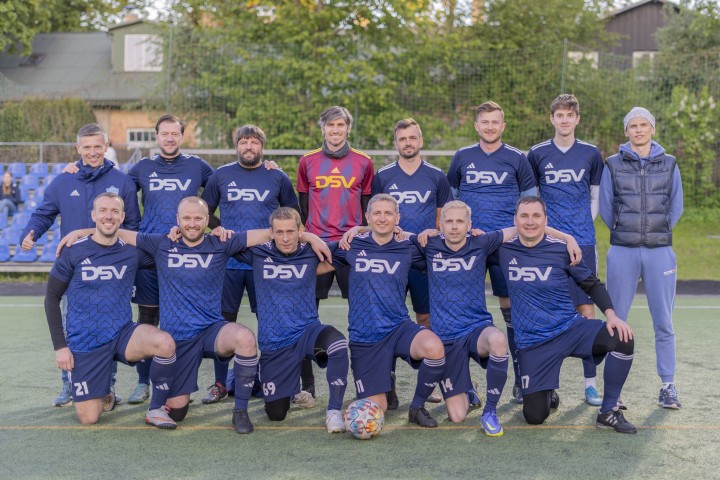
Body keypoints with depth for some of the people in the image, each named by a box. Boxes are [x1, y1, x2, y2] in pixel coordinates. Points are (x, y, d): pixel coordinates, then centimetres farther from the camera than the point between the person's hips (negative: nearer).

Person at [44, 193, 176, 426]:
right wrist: (59, 346, -4)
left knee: (166, 343, -30)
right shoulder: (73, 252, -6)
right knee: (89, 418, -4)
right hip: (85, 343, -1)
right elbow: (52, 298, 0)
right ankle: (102, 394, 33)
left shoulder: (131, 252, 0)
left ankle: (157, 409, -9)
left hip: (123, 334, 1)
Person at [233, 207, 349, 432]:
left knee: (338, 343, -37)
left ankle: (334, 411, -24)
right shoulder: (258, 253, -1)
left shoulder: (310, 252, -1)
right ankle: (293, 391, 42)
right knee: (275, 414, 6)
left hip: (307, 331, -1)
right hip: (273, 344, 1)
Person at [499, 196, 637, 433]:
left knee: (622, 338, -27)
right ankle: (546, 393, 33)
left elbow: (592, 284, 4)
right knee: (534, 417, -6)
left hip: (571, 328, 0)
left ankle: (608, 412, -9)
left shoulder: (561, 249, -6)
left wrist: (611, 315, -10)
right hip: (532, 342, 0)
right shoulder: (504, 250, -3)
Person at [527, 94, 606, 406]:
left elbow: (596, 196, 15)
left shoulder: (591, 154, 7)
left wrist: (584, 225, 7)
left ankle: (591, 383, 4)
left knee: (587, 310, -2)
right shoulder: (537, 154, 5)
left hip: (582, 243, 0)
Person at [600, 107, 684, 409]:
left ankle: (668, 386, 11)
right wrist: (626, 232, 10)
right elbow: (605, 208, 7)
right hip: (622, 252, 0)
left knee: (663, 322, 2)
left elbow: (676, 207, 11)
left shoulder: (668, 165, 7)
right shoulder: (613, 165, 4)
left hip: (660, 252, 1)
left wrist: (657, 233, 9)